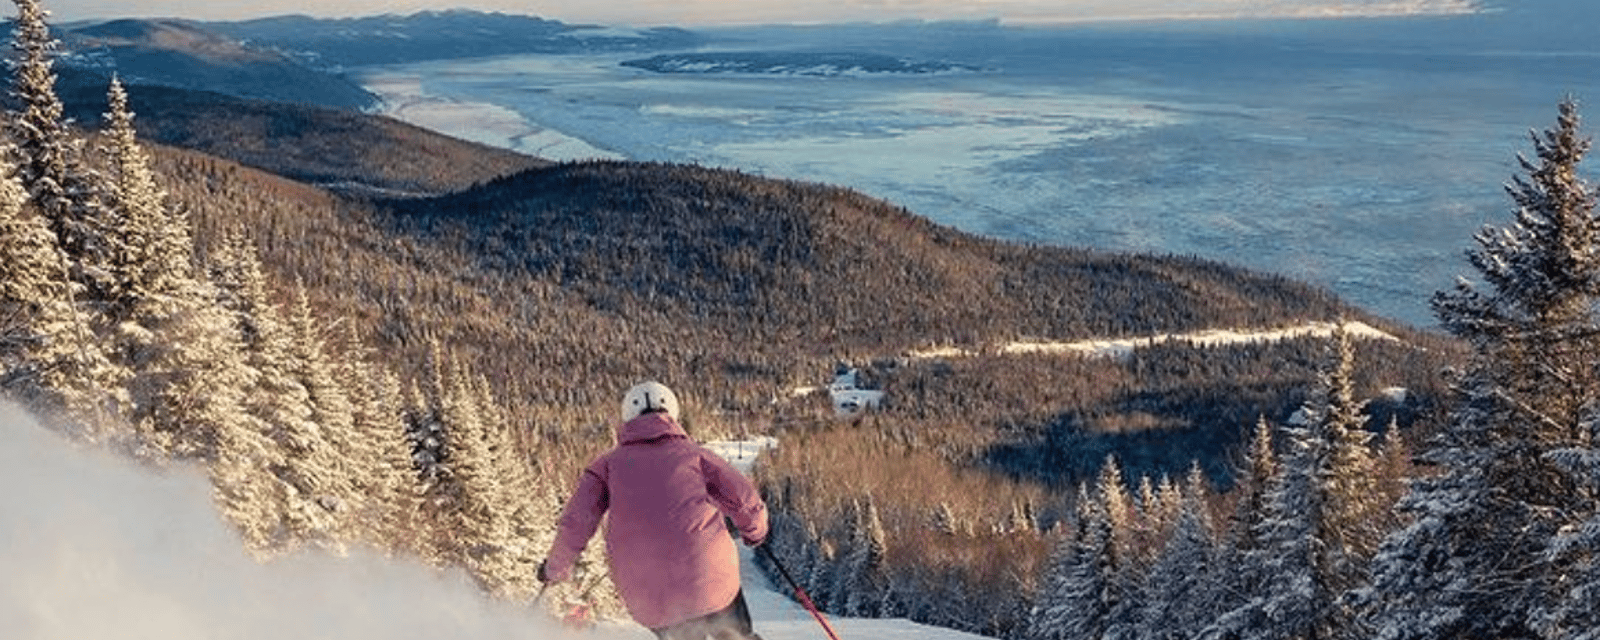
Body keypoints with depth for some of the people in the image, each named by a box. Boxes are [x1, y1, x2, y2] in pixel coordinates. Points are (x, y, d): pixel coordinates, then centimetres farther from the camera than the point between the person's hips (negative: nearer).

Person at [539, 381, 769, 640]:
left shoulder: (609, 463, 14)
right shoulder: (694, 454, 12)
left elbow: (577, 522, 5)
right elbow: (745, 500, 8)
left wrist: (556, 566, 20)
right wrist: (755, 531, 28)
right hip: (708, 576, -1)